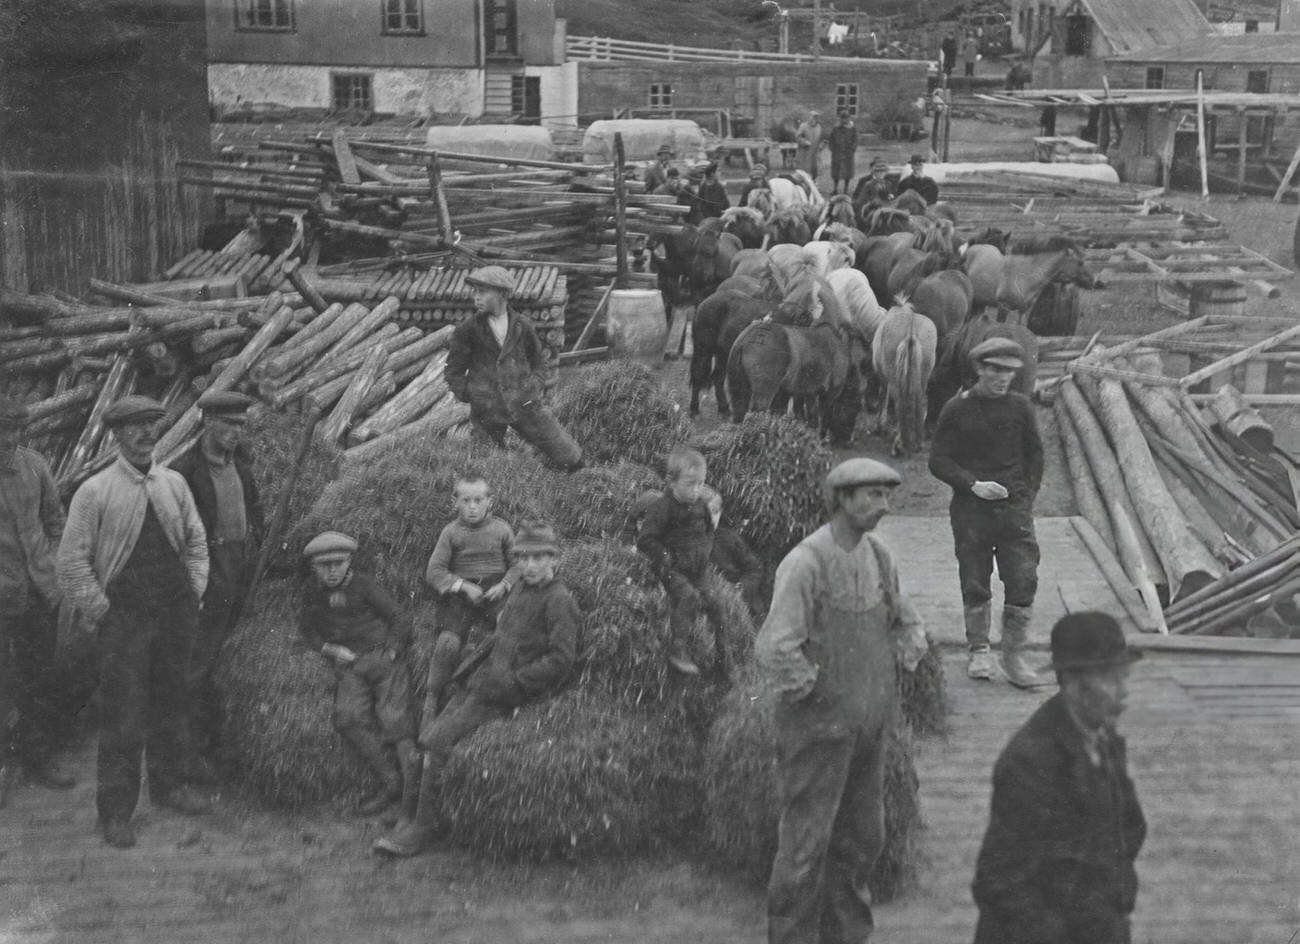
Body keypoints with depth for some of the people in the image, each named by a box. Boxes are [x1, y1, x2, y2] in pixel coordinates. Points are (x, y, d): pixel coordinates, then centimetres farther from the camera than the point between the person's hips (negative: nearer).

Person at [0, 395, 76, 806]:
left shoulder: (34, 464, 1)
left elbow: (54, 516, 15)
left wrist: (49, 560, 8)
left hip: (41, 592, 5)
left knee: (41, 679, 14)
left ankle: (39, 756, 28)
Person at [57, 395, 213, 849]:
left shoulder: (173, 483, 7)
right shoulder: (95, 492, -7)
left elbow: (196, 540, 16)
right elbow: (73, 561, -7)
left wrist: (194, 593, 8)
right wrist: (99, 610, -8)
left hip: (176, 612, 5)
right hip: (124, 616, -4)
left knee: (172, 703, 14)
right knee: (122, 715, -3)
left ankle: (168, 783, 32)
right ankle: (115, 811, 5)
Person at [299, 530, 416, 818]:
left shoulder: (364, 586, -5)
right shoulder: (313, 594, 7)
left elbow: (399, 620, 0)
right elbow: (307, 630, 18)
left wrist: (391, 653, -8)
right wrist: (329, 649, 1)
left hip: (383, 657, -4)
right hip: (348, 665, 4)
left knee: (393, 719, -16)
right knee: (348, 718, -18)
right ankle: (390, 782, -12)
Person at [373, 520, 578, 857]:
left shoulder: (558, 600, -12)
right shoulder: (521, 588, 14)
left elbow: (560, 660, -18)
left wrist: (509, 683, -17)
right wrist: (472, 662, 11)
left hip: (506, 696, -8)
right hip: (482, 681, 8)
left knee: (438, 741, -18)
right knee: (423, 737, -2)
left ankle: (420, 831, -8)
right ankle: (406, 820, 2)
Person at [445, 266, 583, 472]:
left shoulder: (521, 326, 1)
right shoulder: (467, 330, -4)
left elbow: (538, 360, 18)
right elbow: (454, 372, 4)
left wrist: (539, 385, 2)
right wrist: (474, 397, -3)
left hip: (525, 405, 1)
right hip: (487, 413, -1)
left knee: (570, 459, 2)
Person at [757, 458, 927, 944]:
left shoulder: (878, 555, 3)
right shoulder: (805, 563, -20)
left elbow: (906, 621, 20)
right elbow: (775, 649, -26)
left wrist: (902, 661, 5)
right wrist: (811, 690, -14)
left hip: (871, 722, 8)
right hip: (819, 726, -8)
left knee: (864, 837, 18)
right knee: (807, 841, 0)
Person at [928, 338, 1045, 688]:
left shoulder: (1020, 406, 4)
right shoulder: (957, 409, -2)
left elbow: (1034, 454, 15)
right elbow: (939, 460, 0)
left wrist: (1028, 495, 6)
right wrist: (973, 484, -12)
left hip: (1015, 507, 1)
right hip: (971, 509, -1)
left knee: (1023, 581, -5)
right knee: (974, 583, 6)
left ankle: (1014, 654, 6)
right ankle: (979, 651, 22)